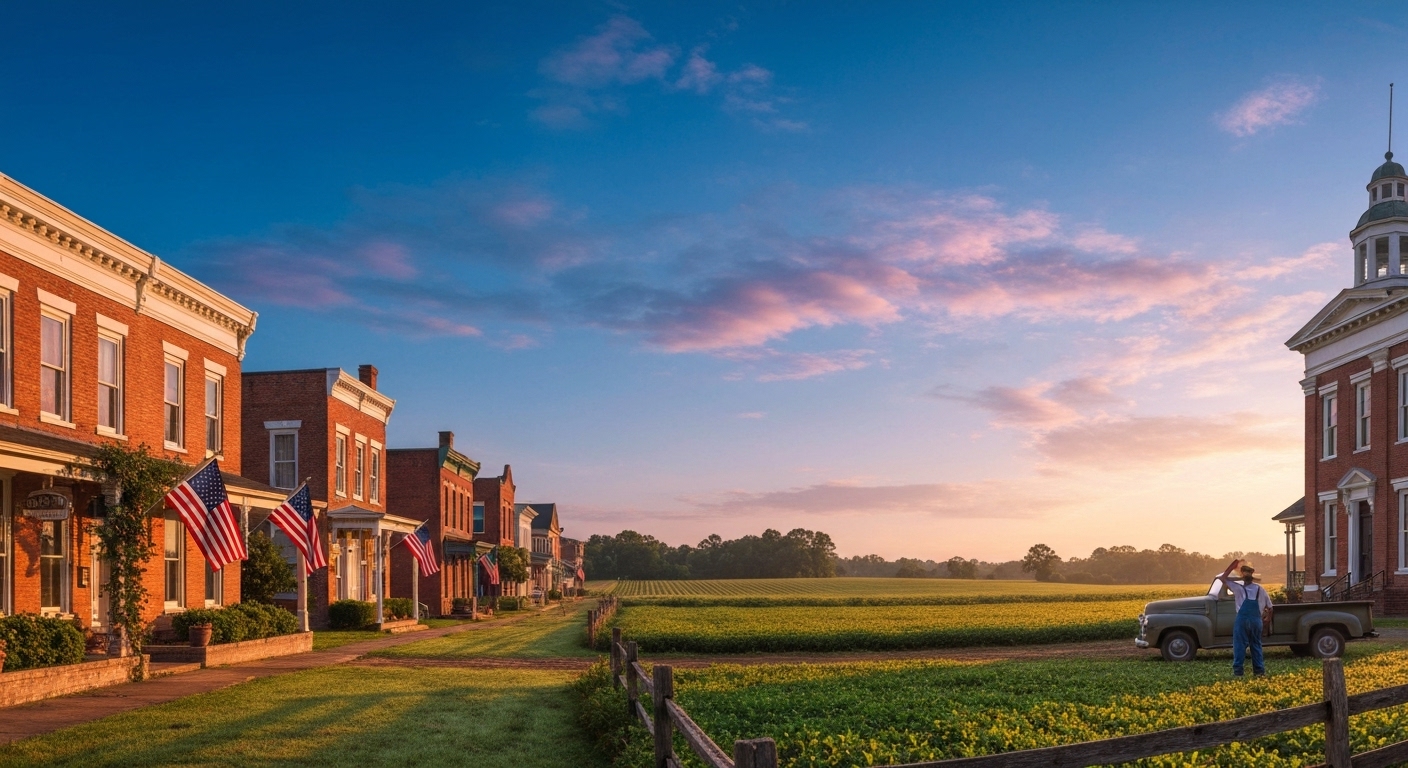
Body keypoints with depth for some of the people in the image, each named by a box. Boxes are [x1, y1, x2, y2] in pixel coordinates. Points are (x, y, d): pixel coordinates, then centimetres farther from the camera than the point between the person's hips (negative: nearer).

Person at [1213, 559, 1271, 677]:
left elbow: (1222, 578, 3)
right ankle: (1259, 669, 14)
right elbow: (1269, 607, 16)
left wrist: (1232, 566, 6)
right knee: (1256, 645, 14)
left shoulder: (1239, 588, 1)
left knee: (1240, 645, 0)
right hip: (1256, 620, 3)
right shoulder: (1260, 589, 10)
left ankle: (1238, 670, -3)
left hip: (1242, 619, -3)